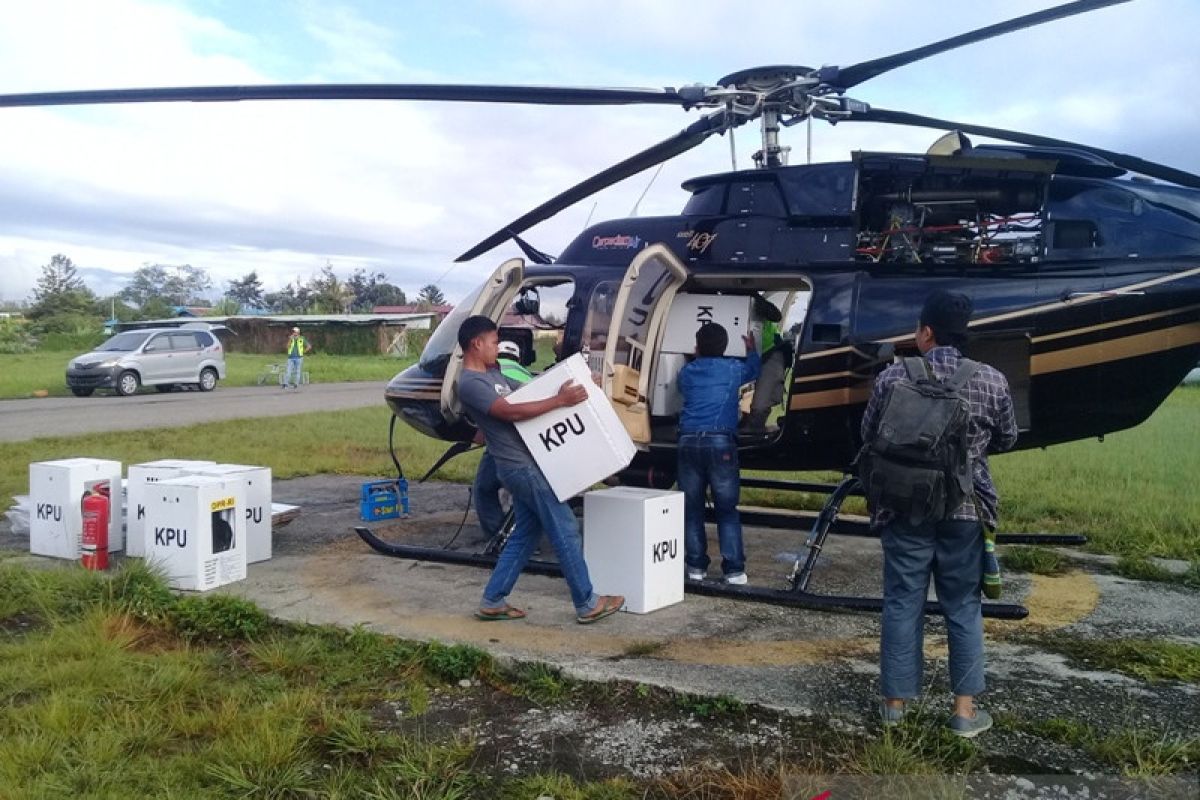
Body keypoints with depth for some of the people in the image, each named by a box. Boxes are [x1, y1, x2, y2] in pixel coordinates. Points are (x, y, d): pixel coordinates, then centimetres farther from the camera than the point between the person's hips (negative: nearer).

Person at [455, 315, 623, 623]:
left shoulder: (492, 374, 15)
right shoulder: (470, 384, -16)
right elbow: (511, 412, -26)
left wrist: (562, 390, 6)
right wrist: (559, 400, -27)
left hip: (523, 466, 10)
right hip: (521, 467, -10)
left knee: (525, 534, 15)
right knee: (564, 530, -5)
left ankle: (493, 602, 19)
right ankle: (587, 604, 3)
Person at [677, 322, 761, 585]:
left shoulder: (686, 372, 14)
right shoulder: (733, 369, 10)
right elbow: (754, 369, 32)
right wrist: (751, 349, 53)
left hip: (689, 442, 2)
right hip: (720, 442, -2)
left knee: (692, 508, 8)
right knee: (727, 509, 3)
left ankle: (696, 565, 10)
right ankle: (733, 569, 0)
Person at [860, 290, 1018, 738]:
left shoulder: (893, 378, -7)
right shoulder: (992, 381, -5)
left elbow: (868, 437, 5)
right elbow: (1006, 439, 9)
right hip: (966, 509, 0)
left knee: (902, 603, 9)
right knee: (963, 606, 10)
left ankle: (896, 701, 18)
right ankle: (965, 708, 15)